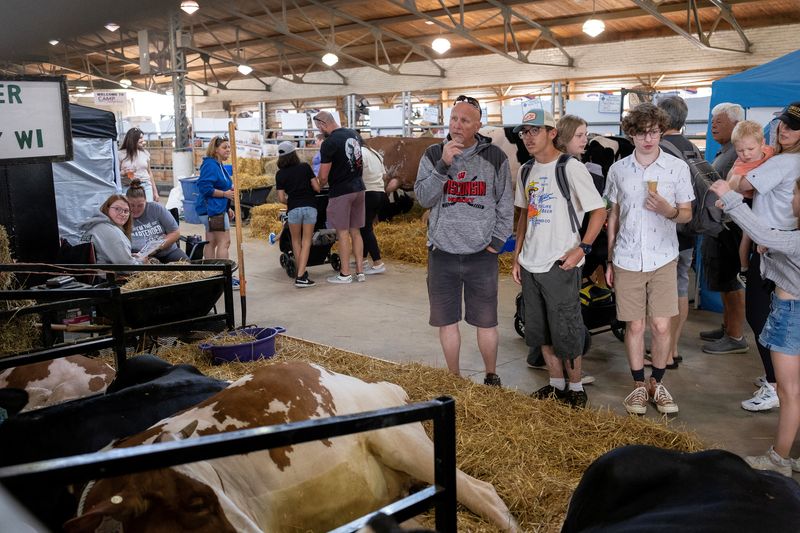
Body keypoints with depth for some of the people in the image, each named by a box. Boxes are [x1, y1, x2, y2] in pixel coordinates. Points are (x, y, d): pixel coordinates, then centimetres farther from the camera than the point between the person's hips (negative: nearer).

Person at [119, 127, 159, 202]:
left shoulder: (145, 153, 11)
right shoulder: (121, 154, 2)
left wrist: (155, 191, 18)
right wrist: (123, 173, -16)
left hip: (145, 187, 2)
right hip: (128, 187, -2)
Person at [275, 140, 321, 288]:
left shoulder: (280, 174, 3)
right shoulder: (305, 167, 1)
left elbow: (281, 198, 1)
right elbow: (317, 188, 1)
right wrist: (313, 182, 22)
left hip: (293, 209, 0)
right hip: (310, 207, 0)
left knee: (296, 241, 19)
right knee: (306, 241, 2)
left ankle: (301, 272, 20)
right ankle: (301, 276, -9)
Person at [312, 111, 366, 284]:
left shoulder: (329, 143, -15)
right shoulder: (353, 134, 9)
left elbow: (323, 177, -14)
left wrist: (317, 186, 8)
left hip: (341, 192, -7)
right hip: (358, 188, 7)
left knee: (343, 232, 0)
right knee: (355, 231, 11)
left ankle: (345, 274, 6)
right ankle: (360, 271, 14)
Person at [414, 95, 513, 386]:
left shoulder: (494, 157, 1)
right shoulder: (433, 155, 3)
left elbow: (505, 204, 5)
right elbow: (423, 198, -8)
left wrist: (498, 240, -2)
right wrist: (443, 164, -18)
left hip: (481, 254, -1)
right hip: (442, 253, 1)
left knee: (485, 321, 7)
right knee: (447, 321, 10)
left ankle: (491, 377, 26)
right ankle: (454, 380, 26)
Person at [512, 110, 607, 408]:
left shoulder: (570, 168, -11)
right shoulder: (526, 171, 11)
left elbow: (599, 211, -9)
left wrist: (582, 249, -18)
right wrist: (517, 257, 14)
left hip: (560, 265, -7)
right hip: (530, 265, 7)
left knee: (566, 332, 2)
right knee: (540, 331, 15)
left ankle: (575, 388, 19)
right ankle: (556, 385, 30)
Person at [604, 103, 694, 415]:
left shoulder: (677, 167, -3)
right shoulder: (618, 169, 3)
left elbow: (686, 214, 4)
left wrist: (668, 210, -20)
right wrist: (609, 261, 10)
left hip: (663, 260, -1)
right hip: (627, 260, 1)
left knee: (661, 326, -1)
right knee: (634, 326, 6)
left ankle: (657, 383, 20)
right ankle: (639, 386, 21)